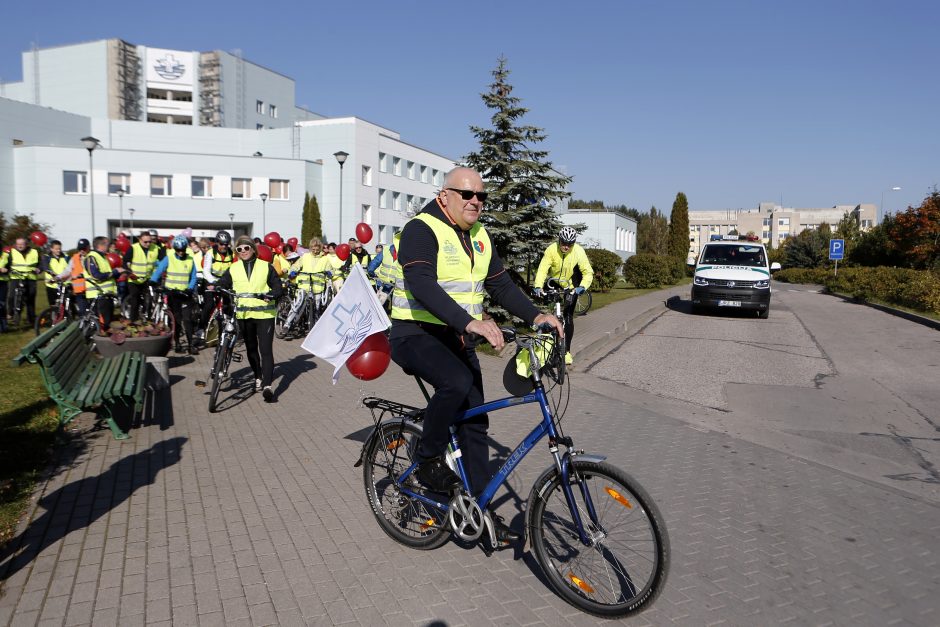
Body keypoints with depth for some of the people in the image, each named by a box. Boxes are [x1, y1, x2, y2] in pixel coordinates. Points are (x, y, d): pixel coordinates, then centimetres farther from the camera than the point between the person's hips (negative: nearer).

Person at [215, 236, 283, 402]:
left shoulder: (266, 267, 3)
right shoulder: (233, 269, 9)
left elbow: (278, 287, 1)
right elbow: (222, 285, 9)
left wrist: (270, 295, -19)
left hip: (264, 314, -3)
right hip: (243, 315, 3)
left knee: (266, 350, -10)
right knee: (251, 349, 16)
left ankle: (267, 386, -12)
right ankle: (258, 378, 32)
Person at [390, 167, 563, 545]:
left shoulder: (479, 238, 11)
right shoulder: (422, 230, -14)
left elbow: (501, 285, 9)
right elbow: (423, 286, -29)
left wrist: (535, 316, -7)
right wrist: (470, 322, -41)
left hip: (456, 338, 8)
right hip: (416, 334, -7)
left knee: (475, 421, 5)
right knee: (457, 382, -35)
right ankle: (427, 460, -10)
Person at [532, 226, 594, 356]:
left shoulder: (578, 251, -23)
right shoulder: (552, 249, -23)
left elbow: (588, 272, -25)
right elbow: (542, 269, -29)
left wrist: (582, 287, -44)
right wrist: (538, 286, -45)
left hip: (571, 286, -1)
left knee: (568, 317, -7)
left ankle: (567, 351, 4)